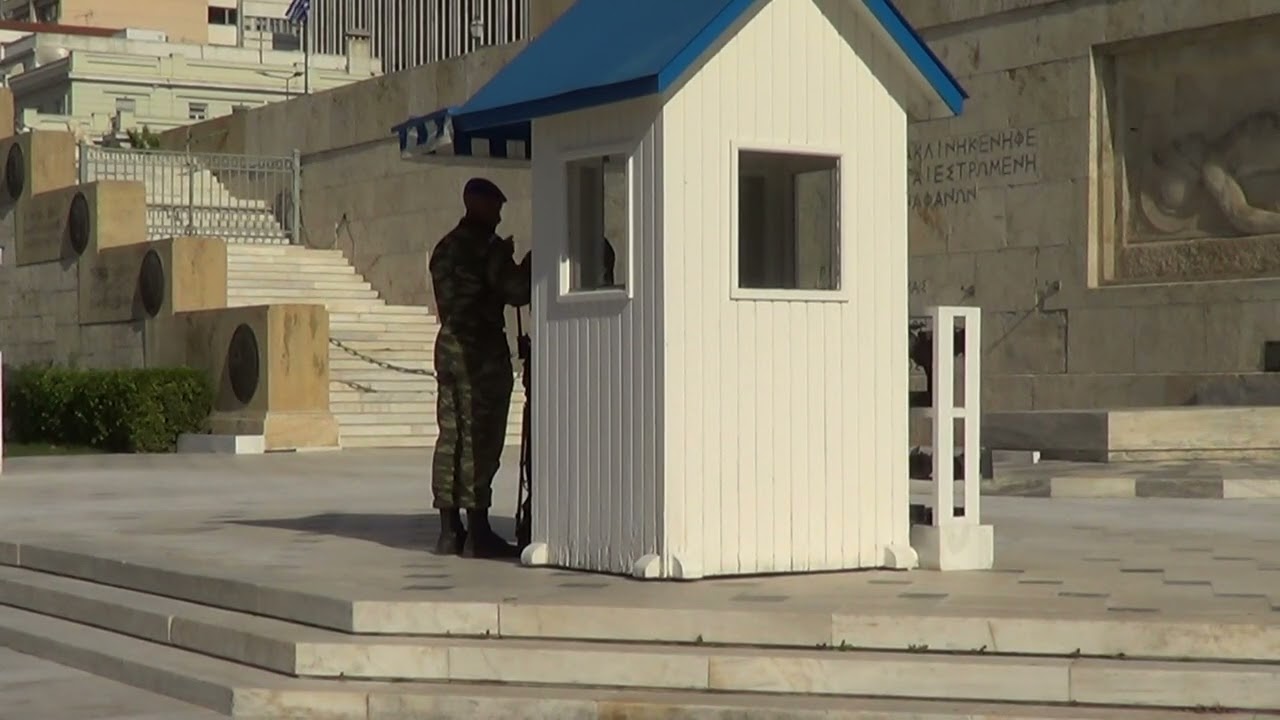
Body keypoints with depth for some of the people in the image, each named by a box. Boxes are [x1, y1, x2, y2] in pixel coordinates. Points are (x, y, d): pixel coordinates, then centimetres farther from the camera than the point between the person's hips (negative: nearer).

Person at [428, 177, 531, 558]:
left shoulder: (445, 248, 15)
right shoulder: (487, 247, -10)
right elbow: (517, 292, -14)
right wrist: (531, 262, 2)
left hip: (448, 344, 8)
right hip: (482, 351, -8)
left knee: (451, 437, 8)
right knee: (479, 440, -6)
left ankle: (449, 530, 10)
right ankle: (477, 533, -5)